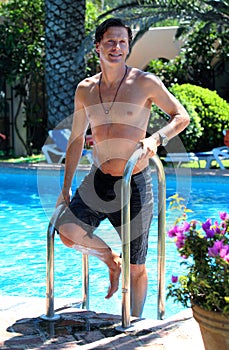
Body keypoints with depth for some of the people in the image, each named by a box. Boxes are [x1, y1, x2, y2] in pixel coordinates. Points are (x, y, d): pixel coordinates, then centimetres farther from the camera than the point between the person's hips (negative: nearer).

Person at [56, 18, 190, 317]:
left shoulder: (145, 83, -6)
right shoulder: (85, 90, 6)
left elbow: (182, 116, 1)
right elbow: (76, 139, 15)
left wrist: (156, 139, -19)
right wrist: (66, 186, 14)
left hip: (135, 184, -3)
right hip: (98, 180, 4)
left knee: (136, 268, 3)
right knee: (67, 230, -21)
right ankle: (111, 261, 10)